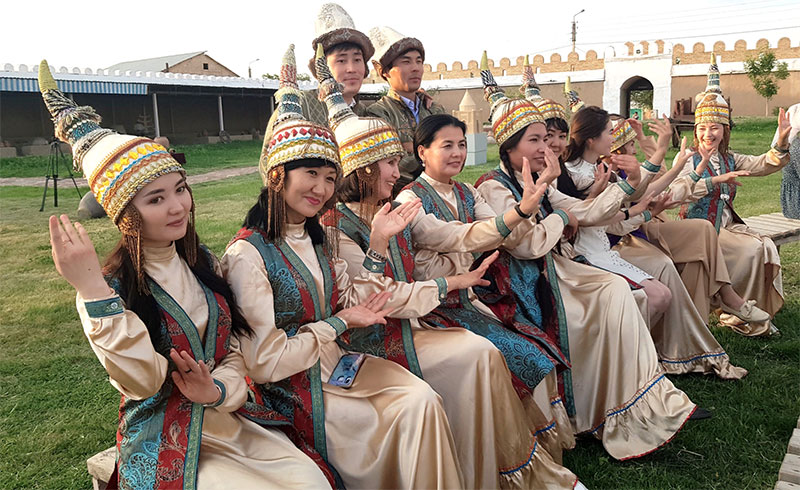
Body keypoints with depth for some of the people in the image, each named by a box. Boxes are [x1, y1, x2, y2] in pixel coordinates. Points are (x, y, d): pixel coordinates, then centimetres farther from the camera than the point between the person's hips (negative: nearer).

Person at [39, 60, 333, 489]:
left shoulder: (201, 264, 5)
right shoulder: (111, 287, -10)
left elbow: (238, 344, 6)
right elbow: (143, 380, -22)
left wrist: (219, 388, -14)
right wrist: (94, 291, -30)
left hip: (226, 418, 5)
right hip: (161, 442, -4)